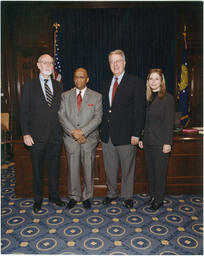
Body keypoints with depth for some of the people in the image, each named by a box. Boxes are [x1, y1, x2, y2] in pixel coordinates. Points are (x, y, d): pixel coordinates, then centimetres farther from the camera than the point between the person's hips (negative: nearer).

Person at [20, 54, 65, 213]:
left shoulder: (58, 86, 9)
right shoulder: (30, 86, 0)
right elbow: (24, 111, -3)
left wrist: (63, 130, 2)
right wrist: (26, 133, -10)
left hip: (56, 136, 3)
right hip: (37, 136, -2)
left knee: (54, 167, 14)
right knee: (37, 170, 11)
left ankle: (54, 195, 32)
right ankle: (38, 199, 29)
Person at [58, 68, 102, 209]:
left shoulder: (96, 96, 4)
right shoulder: (66, 95, 8)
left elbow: (98, 118, -5)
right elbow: (62, 116, -1)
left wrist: (82, 131, -16)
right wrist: (73, 132, -13)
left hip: (89, 138, -1)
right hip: (71, 139, 1)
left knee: (88, 169, 7)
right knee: (72, 168, 8)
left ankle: (87, 197, 25)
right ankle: (74, 196, 27)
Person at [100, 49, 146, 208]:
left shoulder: (136, 82, -5)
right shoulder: (107, 83, 13)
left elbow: (140, 110, -9)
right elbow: (105, 108, 14)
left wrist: (136, 134, -14)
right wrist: (103, 130, 8)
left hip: (126, 135, -5)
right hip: (107, 135, 5)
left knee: (127, 168, 10)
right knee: (110, 168, 16)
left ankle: (127, 196, 30)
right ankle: (112, 193, 35)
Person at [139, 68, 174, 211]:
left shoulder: (167, 97, -8)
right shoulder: (148, 98, 11)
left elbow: (169, 122, -12)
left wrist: (168, 143, -16)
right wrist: (141, 138, 9)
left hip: (160, 142, -6)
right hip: (148, 141, 6)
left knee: (160, 171, 5)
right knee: (150, 170, 15)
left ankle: (159, 200, 21)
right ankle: (152, 195, 31)